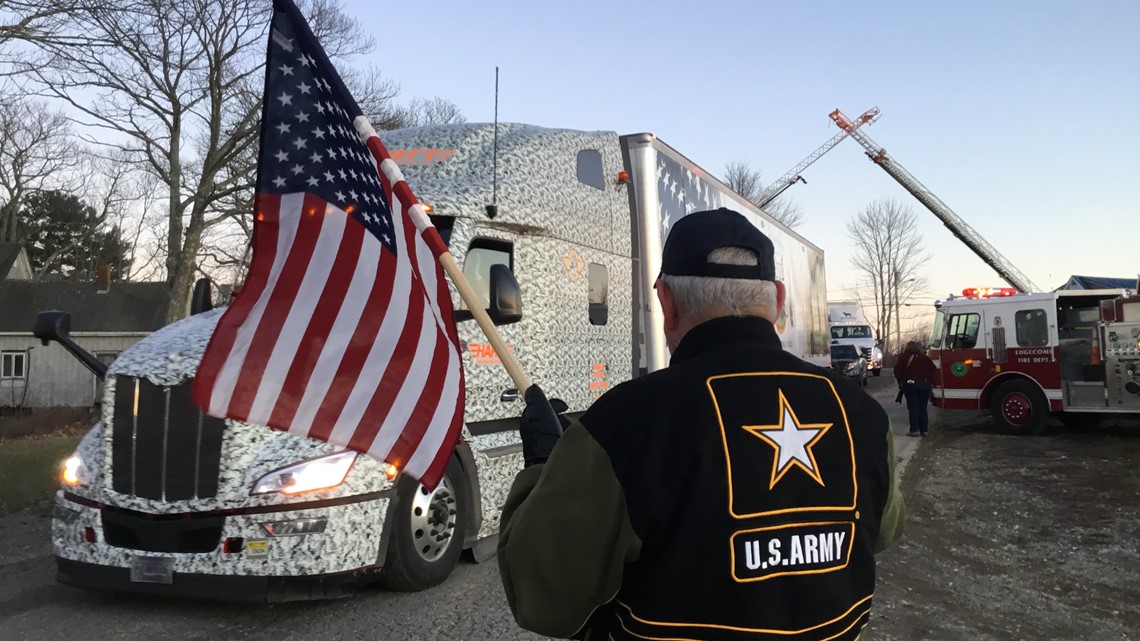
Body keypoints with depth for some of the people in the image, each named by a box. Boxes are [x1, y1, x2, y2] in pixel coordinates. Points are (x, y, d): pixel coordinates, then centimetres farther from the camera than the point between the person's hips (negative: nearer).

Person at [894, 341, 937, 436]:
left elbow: (897, 371, -8)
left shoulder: (903, 357, 0)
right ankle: (924, 430, 9)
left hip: (910, 385, -3)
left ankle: (914, 430, -5)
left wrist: (901, 381, 6)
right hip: (925, 385, 3)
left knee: (913, 408, 0)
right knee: (923, 408, 10)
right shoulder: (925, 357, 8)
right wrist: (931, 382, 9)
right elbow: (933, 369, 0)